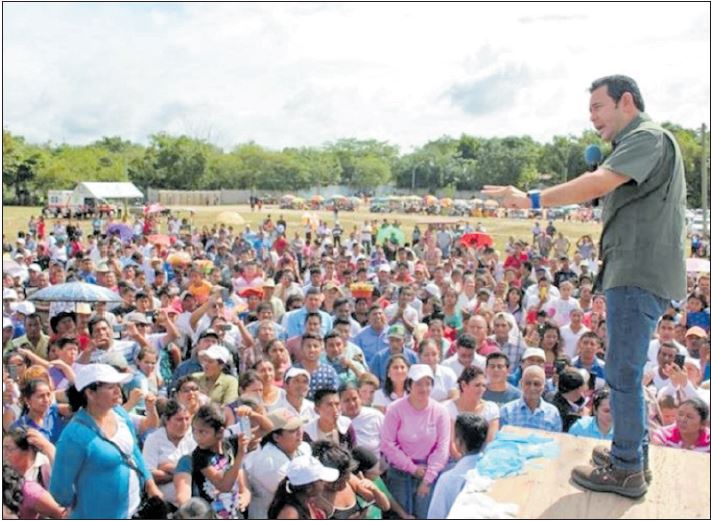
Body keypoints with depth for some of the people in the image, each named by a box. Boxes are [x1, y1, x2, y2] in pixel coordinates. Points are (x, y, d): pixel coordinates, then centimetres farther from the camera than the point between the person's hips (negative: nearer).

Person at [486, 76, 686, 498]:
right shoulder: (637, 144, 23)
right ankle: (634, 452, 31)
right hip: (635, 273, 11)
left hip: (639, 274, -11)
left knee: (623, 372, -5)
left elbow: (600, 183, -26)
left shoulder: (648, 136, -10)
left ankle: (627, 471, 5)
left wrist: (532, 200, -25)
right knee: (627, 369, 18)